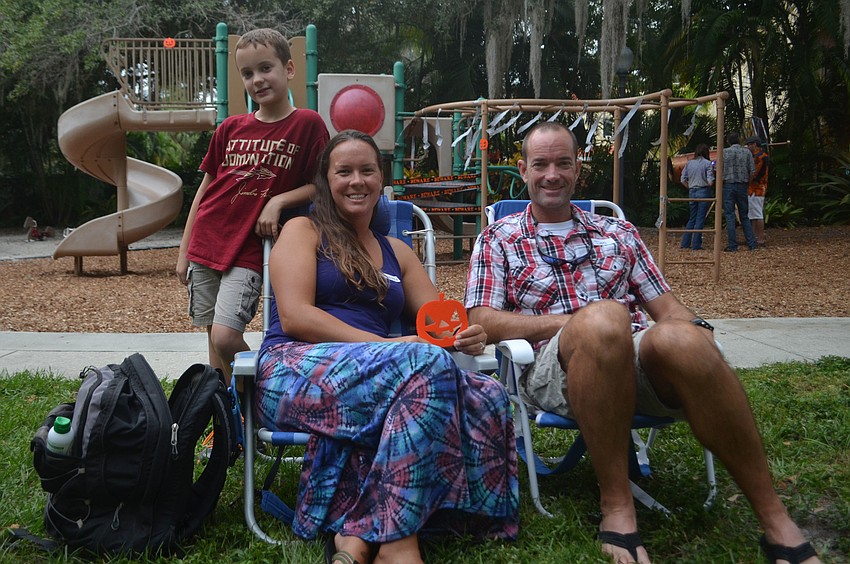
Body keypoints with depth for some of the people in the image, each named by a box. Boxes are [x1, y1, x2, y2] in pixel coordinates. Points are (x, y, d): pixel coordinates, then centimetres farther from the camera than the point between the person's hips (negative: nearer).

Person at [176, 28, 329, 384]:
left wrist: (279, 201, -16)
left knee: (226, 339, -15)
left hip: (249, 251, -4)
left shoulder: (308, 124, -3)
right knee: (213, 341, 7)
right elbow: (206, 188, 13)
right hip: (205, 245, 5)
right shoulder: (230, 128, 8)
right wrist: (184, 250, 12)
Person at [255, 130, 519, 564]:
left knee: (488, 396, -24)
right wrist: (386, 346, -15)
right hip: (295, 371, -5)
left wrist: (466, 336, -10)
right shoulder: (303, 231, 10)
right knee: (427, 365, -33)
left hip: (374, 373, 6)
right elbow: (295, 317, -6)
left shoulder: (396, 252, 26)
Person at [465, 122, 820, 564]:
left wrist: (694, 330, -5)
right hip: (553, 370, -2)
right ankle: (616, 505, -27)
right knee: (603, 318, -38)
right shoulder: (497, 240, 17)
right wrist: (571, 322, -10)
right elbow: (482, 322, 3)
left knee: (679, 338, -35)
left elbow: (666, 306, 20)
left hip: (639, 359, 3)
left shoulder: (618, 233, 26)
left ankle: (776, 521, -25)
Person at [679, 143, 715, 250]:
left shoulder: (689, 163, 5)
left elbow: (683, 180, 5)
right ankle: (696, 245, 1)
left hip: (692, 192, 4)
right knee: (700, 219, 1)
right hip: (704, 192, -4)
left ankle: (685, 243, 12)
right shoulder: (707, 164, -7)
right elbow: (710, 182, -13)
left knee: (691, 219, 14)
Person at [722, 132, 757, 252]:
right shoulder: (747, 152, 3)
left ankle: (732, 246, -4)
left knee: (730, 216, -1)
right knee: (744, 216, 11)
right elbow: (753, 172, 0)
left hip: (728, 185, -2)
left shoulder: (724, 152, -2)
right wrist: (747, 180, 16)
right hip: (742, 186, 2)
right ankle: (752, 244, 8)